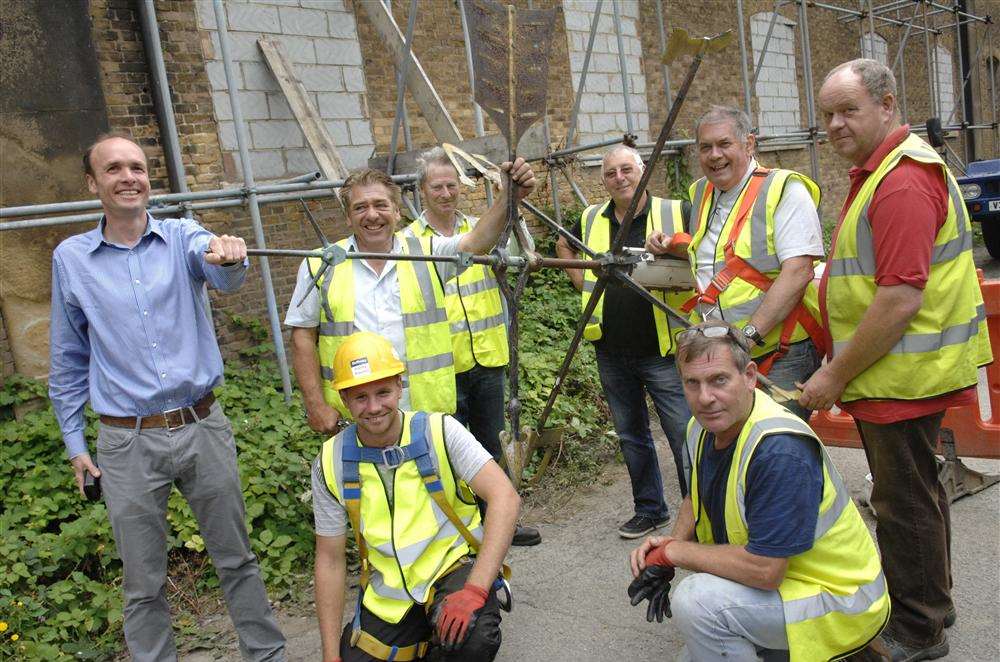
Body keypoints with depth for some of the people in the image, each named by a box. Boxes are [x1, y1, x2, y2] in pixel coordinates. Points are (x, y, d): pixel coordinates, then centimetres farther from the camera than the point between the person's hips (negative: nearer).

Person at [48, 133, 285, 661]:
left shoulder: (182, 237, -1)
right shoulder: (70, 258, 2)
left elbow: (222, 276, -24)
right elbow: (68, 359, 8)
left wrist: (228, 255, -48)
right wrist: (74, 441, 7)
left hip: (203, 428, 0)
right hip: (127, 443, 0)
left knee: (236, 559, 14)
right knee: (144, 584, 11)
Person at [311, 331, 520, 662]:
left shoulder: (440, 432, -15)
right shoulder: (331, 464, -7)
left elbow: (505, 498, -24)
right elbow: (330, 560, 1)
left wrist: (476, 590, -34)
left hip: (452, 567, -3)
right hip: (388, 597, 4)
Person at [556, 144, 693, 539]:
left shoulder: (676, 213, -3)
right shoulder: (590, 221, 8)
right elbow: (563, 245, 27)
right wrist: (583, 283, 13)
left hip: (663, 350, -4)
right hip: (612, 354, 5)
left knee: (685, 435, -3)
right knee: (631, 436, 15)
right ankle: (650, 510, 30)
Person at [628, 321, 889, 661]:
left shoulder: (781, 450, -32)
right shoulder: (703, 428, -5)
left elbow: (763, 570, -34)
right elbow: (697, 499, 13)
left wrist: (672, 552, -22)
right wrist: (674, 540, -8)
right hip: (778, 580, 8)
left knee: (697, 600, -28)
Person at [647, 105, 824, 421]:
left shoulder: (784, 190, -9)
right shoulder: (701, 193, 14)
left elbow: (797, 273, -19)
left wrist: (749, 333, -24)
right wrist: (671, 248, 12)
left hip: (781, 355, -6)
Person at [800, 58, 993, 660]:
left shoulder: (904, 180, -20)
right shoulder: (878, 171, 15)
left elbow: (901, 299, -27)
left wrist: (836, 376, -20)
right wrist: (840, 368, 19)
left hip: (900, 376, -11)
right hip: (899, 372, 11)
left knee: (905, 500, 2)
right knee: (915, 490, 21)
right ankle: (931, 605, 39)